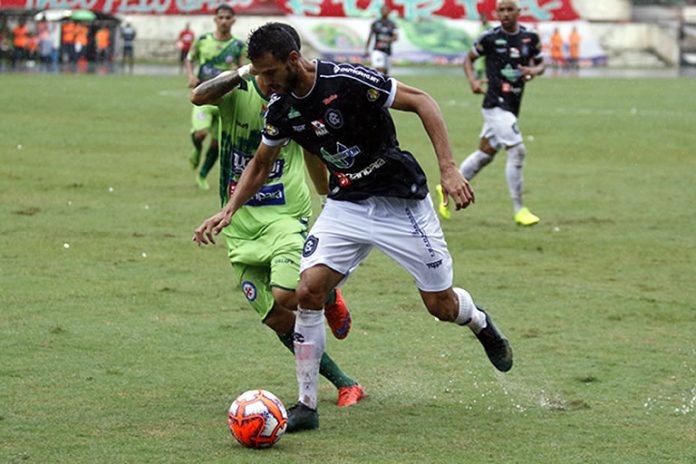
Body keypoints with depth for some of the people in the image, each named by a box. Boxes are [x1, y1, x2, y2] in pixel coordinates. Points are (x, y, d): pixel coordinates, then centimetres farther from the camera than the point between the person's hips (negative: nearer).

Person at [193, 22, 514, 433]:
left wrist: (449, 170, -26)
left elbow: (422, 102, -19)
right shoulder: (281, 108, -4)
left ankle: (480, 323, 42)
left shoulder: (348, 80, -24)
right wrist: (230, 210, 2)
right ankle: (307, 406, -5)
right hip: (345, 206, 5)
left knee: (441, 305, 4)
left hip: (400, 200, -5)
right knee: (309, 291, -14)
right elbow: (261, 164, 14)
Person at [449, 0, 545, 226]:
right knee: (517, 150, -16)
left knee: (485, 154, 15)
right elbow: (469, 58, 7)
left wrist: (534, 70, -6)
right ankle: (519, 210, -9)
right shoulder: (490, 38, -6)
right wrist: (473, 80, -10)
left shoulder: (530, 38, 5)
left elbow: (540, 64, 17)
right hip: (495, 103, -6)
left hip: (512, 106, 6)